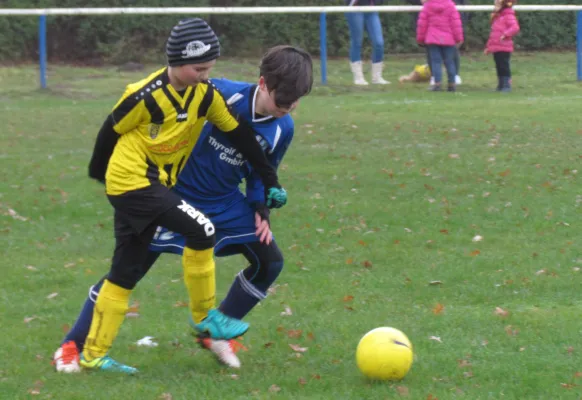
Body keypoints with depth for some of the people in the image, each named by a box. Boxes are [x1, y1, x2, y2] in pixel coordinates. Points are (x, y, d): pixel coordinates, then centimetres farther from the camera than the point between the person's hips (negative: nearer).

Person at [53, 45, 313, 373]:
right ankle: (72, 346, 6)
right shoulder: (222, 94, -25)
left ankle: (217, 334, 14)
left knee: (270, 262, -4)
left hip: (226, 204, 5)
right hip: (178, 197, -5)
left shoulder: (283, 129, -8)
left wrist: (261, 208, -6)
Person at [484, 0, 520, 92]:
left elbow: (515, 27, -24)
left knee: (504, 67, -7)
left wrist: (506, 34, -31)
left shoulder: (508, 16, -9)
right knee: (499, 67, 12)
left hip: (504, 48, -9)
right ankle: (501, 85, 18)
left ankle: (507, 85, -3)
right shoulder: (496, 16, 19)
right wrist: (488, 46, 24)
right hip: (495, 48, 9)